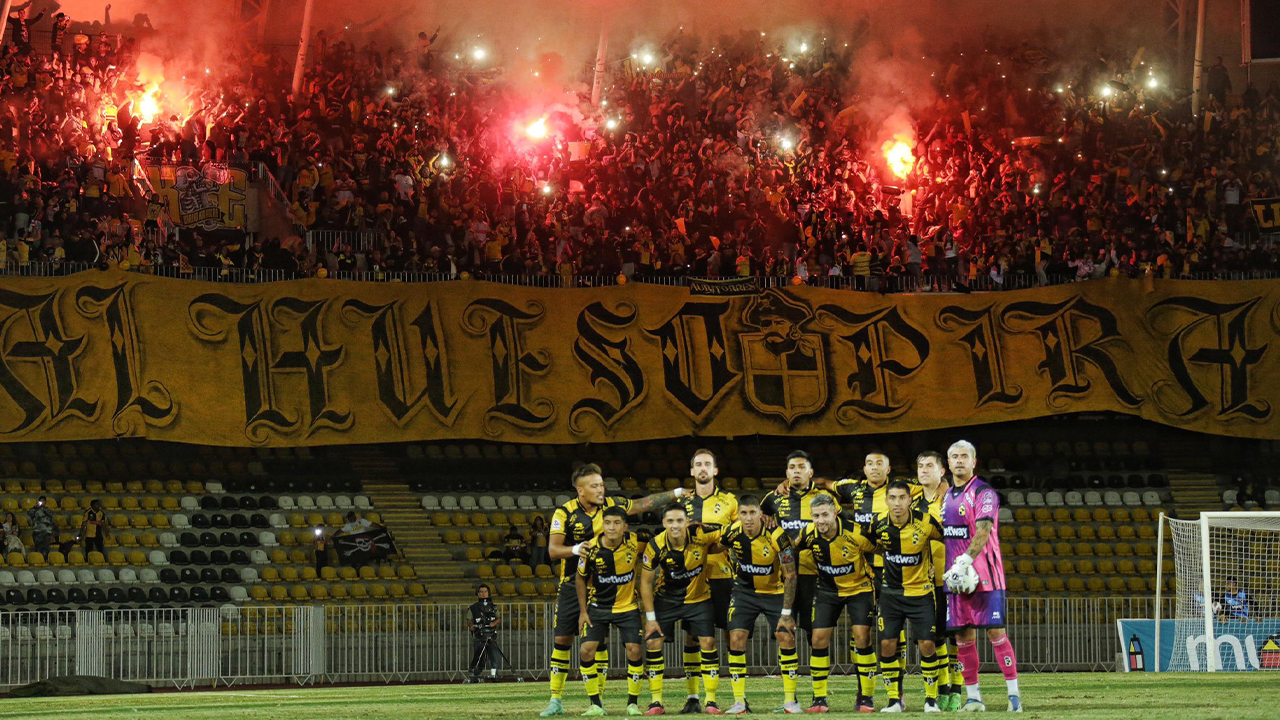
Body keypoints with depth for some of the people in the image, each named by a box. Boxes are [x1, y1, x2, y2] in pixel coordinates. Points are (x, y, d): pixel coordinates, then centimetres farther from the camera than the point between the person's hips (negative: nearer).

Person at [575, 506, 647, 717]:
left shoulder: (634, 542, -16)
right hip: (598, 607, 0)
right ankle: (596, 704, -1)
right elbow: (580, 579, 0)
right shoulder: (591, 549, -16)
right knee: (586, 650, -13)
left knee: (634, 650, -12)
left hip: (628, 606, 0)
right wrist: (583, 611, 1)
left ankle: (633, 703, 5)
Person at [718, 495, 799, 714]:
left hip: (775, 591, -2)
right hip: (745, 591, 2)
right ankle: (739, 702, -5)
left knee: (786, 637, -13)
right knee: (736, 638, -11)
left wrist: (786, 613, -19)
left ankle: (790, 700, -2)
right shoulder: (732, 534, -17)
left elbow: (790, 575, -19)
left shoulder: (777, 536, -24)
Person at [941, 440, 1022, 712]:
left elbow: (983, 531, -18)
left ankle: (1014, 693, -6)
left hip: (984, 574, -6)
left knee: (995, 631, -8)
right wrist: (945, 567, 12)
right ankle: (973, 696, 9)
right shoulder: (947, 496, 16)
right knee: (963, 636, 4)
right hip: (954, 575, 6)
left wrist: (965, 561, -27)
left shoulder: (983, 493, -6)